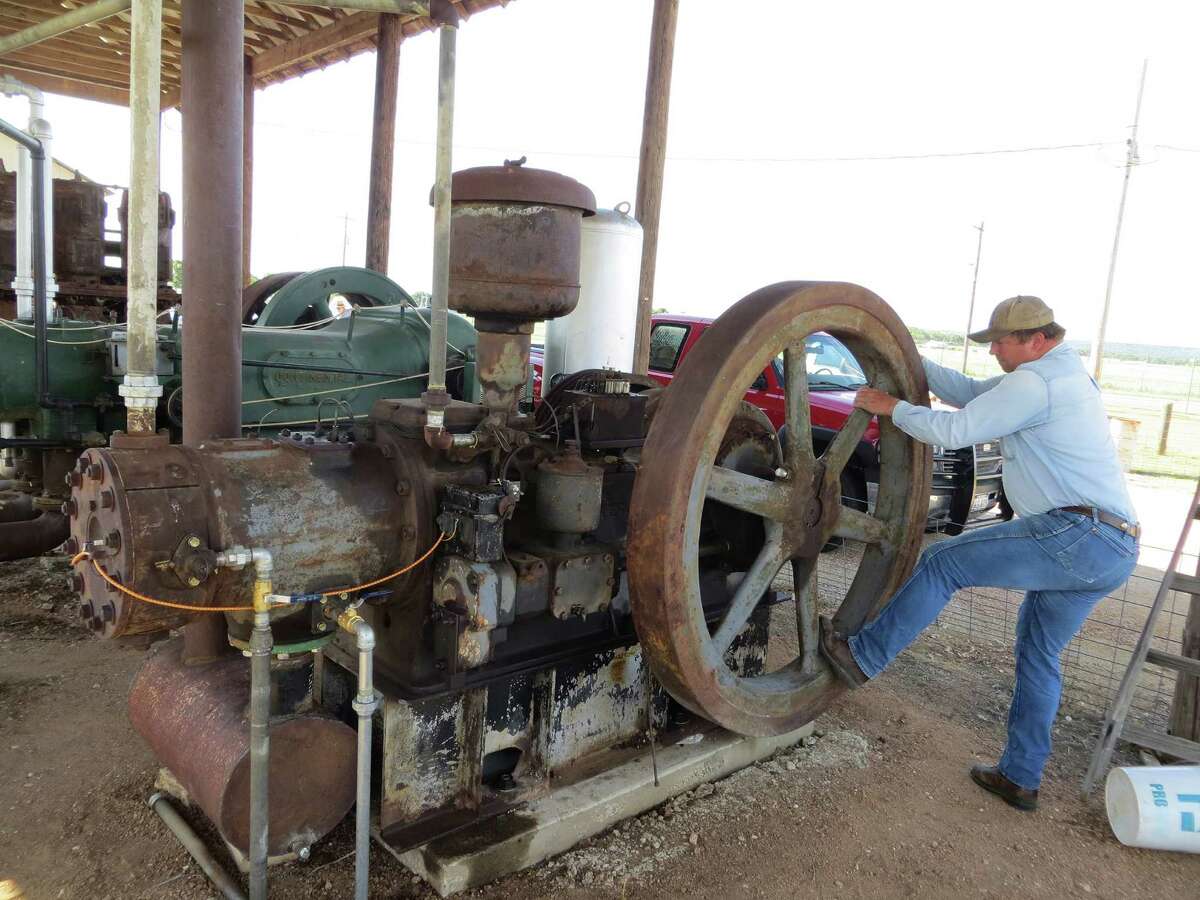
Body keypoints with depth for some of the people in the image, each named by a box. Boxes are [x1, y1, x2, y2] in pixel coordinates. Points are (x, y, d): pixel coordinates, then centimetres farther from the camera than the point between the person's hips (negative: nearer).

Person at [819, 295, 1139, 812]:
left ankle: (862, 657, 4)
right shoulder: (1064, 375, 21)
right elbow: (970, 393, 23)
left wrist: (890, 407, -1)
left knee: (943, 563, -5)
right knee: (1038, 654, 17)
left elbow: (954, 430, -15)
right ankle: (1019, 778, 25)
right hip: (1115, 550, 11)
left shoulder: (1034, 382, -12)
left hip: (1077, 535, -11)